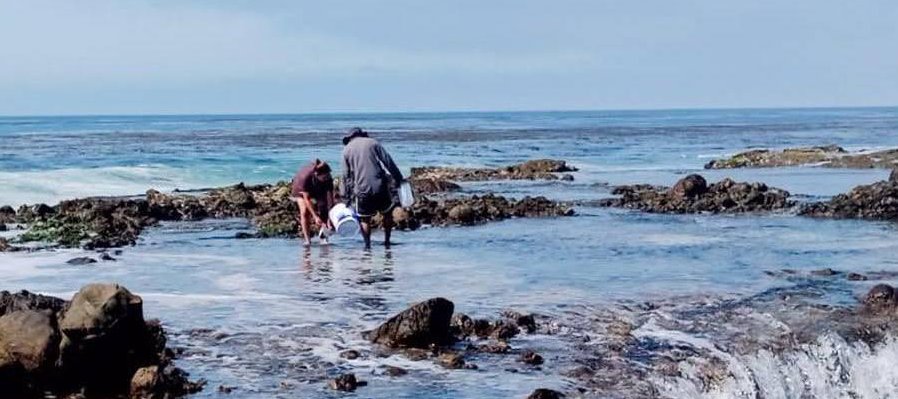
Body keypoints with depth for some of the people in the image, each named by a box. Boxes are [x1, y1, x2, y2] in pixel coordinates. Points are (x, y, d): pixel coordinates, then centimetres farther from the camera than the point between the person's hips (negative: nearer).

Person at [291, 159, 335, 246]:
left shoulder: (328, 178, -33)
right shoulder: (305, 177, -42)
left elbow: (330, 198, -28)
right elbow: (306, 199, -36)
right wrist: (315, 217, -39)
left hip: (318, 189, 3)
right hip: (300, 188, -3)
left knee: (322, 211, -10)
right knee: (305, 212, -18)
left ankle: (323, 237, -6)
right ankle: (306, 239, -14)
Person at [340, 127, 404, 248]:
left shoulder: (347, 149, 11)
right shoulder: (372, 143, 9)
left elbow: (346, 175, 11)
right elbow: (388, 162, 1)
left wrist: (347, 197, 16)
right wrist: (398, 178, 5)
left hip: (361, 190, 0)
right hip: (380, 186, 0)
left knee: (364, 219, 11)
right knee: (387, 213, 18)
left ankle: (367, 244, 1)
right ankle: (387, 241, 18)